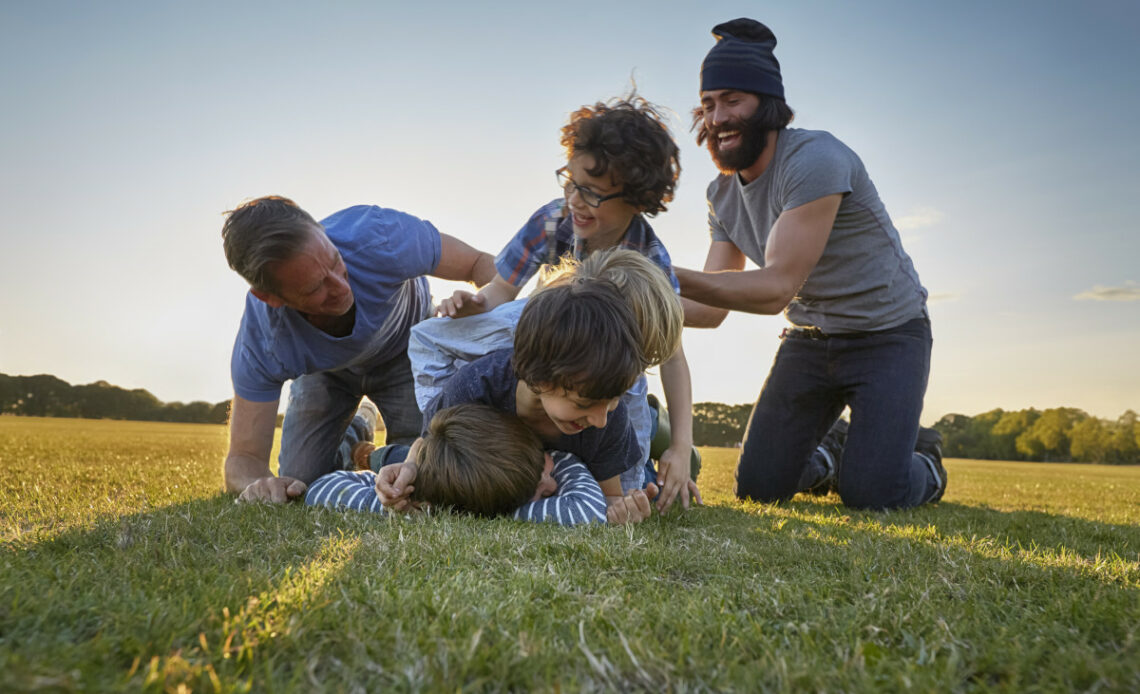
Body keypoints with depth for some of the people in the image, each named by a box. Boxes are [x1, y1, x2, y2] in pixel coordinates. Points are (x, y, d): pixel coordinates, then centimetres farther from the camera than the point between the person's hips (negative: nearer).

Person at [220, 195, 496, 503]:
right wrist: (256, 484, -54)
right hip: (325, 368, 1)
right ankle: (354, 434, 30)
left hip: (406, 347, 0)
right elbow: (243, 458, -29)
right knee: (299, 483, -2)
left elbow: (482, 265, -27)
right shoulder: (260, 347, -37)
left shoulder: (380, 238, -41)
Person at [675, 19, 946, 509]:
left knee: (870, 493, -17)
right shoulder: (723, 194, -1)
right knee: (757, 485, 0)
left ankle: (924, 464, 19)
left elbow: (777, 287, -34)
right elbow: (712, 309, -4)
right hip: (809, 339, 6)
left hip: (887, 334, -6)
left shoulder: (815, 158, -25)